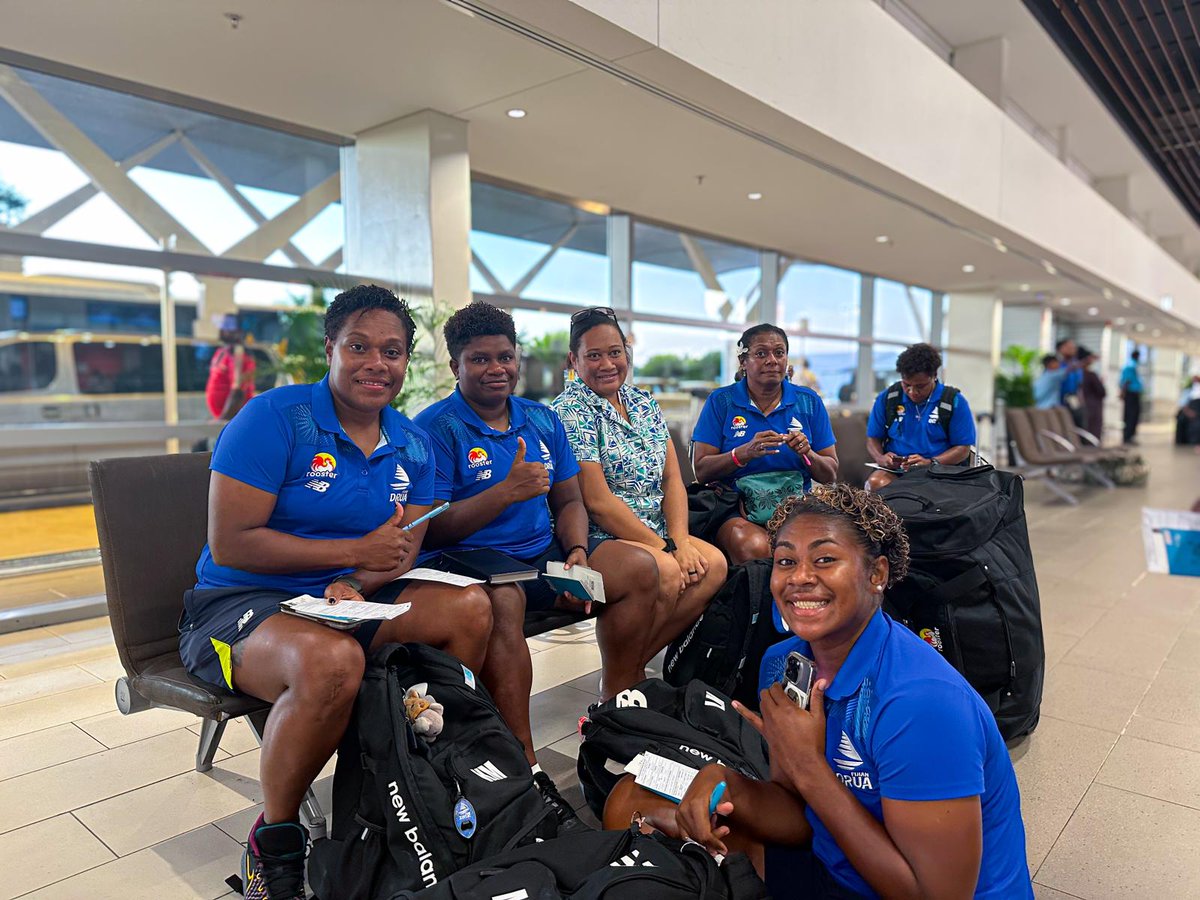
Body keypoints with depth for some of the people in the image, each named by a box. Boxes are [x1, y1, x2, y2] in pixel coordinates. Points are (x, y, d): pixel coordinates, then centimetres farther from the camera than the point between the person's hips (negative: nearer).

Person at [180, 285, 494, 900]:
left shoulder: (412, 446, 5)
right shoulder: (275, 417, -14)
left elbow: (404, 549, 3)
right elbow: (229, 544, -18)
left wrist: (353, 585, -20)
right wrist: (358, 551, -17)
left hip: (350, 598, 6)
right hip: (237, 604, -5)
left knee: (471, 608, -13)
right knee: (333, 661, -37)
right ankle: (272, 843, -9)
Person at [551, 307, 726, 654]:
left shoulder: (643, 404, 13)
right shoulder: (570, 411, -10)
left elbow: (672, 479, 8)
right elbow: (598, 502, -17)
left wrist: (680, 541, -9)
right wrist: (666, 547, -16)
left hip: (655, 533, 7)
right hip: (595, 538, -7)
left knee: (714, 564, -16)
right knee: (665, 571, -30)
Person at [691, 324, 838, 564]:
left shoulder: (809, 401, 11)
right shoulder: (721, 401, 3)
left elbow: (830, 474, 11)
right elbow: (701, 471, -3)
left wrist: (807, 454, -11)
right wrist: (745, 452, -19)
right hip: (737, 510, -2)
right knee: (755, 547, -35)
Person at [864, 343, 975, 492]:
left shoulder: (955, 402, 3)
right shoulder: (886, 398, 11)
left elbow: (963, 448, 1)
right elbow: (873, 439, 15)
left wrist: (931, 462, -17)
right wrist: (880, 458, -8)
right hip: (894, 471, 3)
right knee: (876, 483, -32)